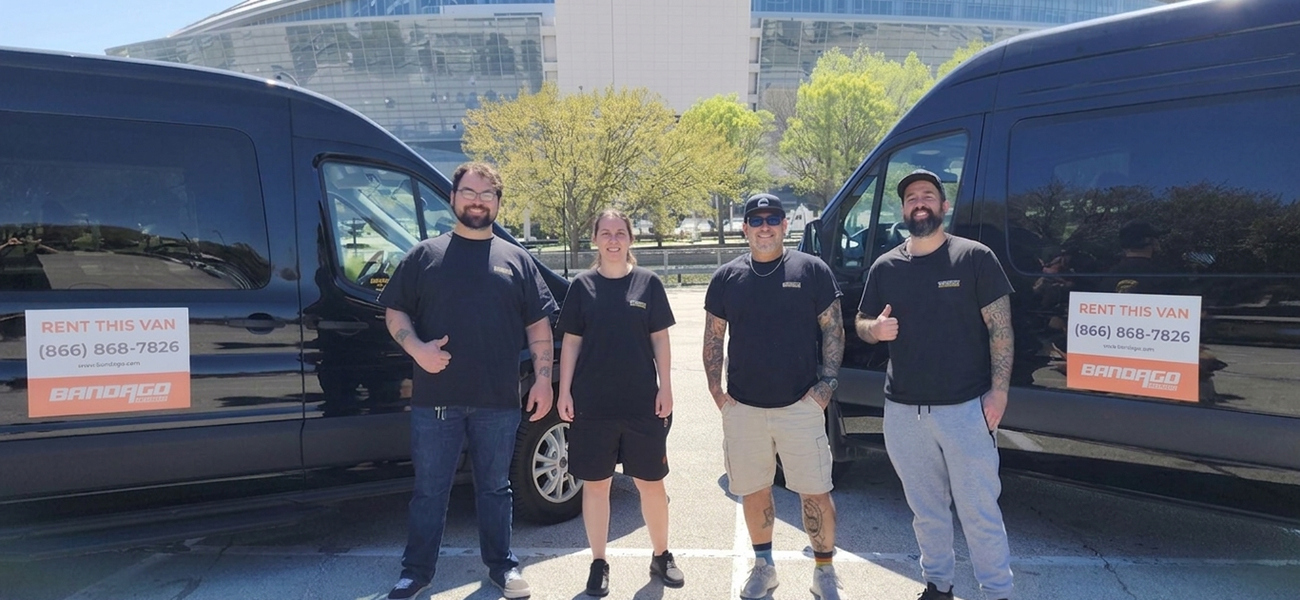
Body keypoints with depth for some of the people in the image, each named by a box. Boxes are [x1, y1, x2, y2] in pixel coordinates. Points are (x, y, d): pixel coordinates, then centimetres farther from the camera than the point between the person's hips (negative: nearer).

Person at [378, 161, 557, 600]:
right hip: (436, 398, -1)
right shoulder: (425, 255, 5)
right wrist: (417, 349, -14)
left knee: (495, 488, 14)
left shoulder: (516, 260, 8)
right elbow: (395, 312, 5)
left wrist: (543, 378, -1)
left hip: (498, 401, 1)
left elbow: (539, 324, 7)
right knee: (429, 491, 9)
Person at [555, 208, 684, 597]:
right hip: (592, 403, 0)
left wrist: (665, 388, -3)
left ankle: (661, 557, 27)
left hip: (643, 402, 0)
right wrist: (564, 392, 0)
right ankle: (598, 564, 21)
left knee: (651, 482, 9)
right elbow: (571, 342, 5)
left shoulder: (648, 283, 2)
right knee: (595, 484, 7)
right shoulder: (582, 286, 3)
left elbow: (660, 339, 3)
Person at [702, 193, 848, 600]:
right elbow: (713, 339, 10)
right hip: (743, 407, 2)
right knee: (753, 491, 13)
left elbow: (833, 330, 2)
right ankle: (763, 566, 31)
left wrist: (827, 382, -7)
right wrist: (716, 390, 3)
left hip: (800, 404, -2)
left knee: (816, 493, 1)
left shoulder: (812, 270, -1)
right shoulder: (727, 277, 5)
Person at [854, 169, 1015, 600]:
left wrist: (999, 389, -11)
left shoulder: (975, 257, -3)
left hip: (965, 408, -4)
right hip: (903, 412, 4)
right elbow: (861, 324, 16)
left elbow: (1000, 327, -4)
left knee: (979, 512, 2)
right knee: (926, 510, 16)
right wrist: (876, 328, -9)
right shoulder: (885, 267, 8)